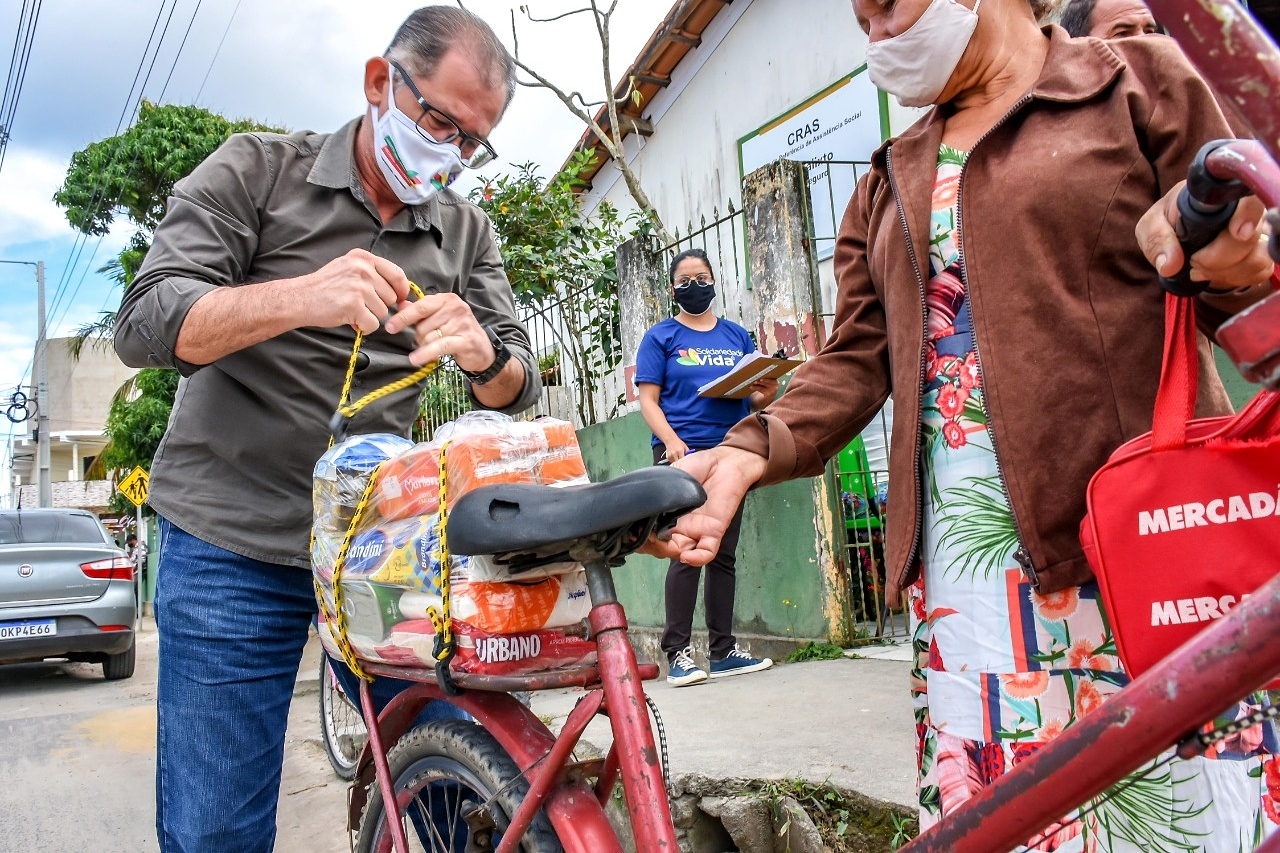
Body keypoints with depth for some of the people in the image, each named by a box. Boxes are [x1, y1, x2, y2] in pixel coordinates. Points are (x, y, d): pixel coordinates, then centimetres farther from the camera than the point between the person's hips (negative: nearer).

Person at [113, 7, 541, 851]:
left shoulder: (468, 233, 8)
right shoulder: (257, 169, 0)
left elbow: (517, 389, 5)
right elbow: (145, 325, -10)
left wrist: (482, 352, -20)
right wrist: (302, 298, -28)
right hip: (233, 545, -2)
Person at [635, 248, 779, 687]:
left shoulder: (738, 336, 17)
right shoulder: (661, 337, 6)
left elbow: (757, 394, 17)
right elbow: (648, 399, -2)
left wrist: (767, 394, -7)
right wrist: (671, 440, -19)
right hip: (683, 454, -4)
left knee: (724, 554, 8)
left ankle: (723, 649, 16)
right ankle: (678, 653, -3)